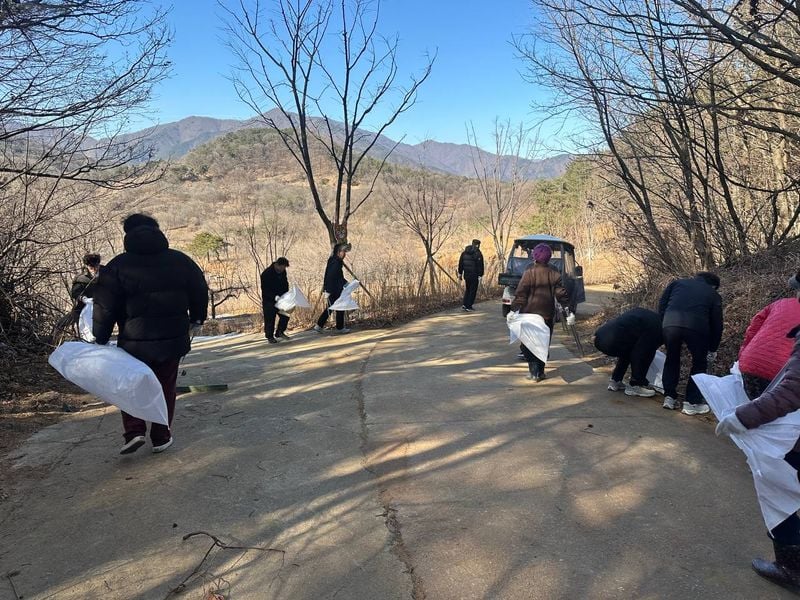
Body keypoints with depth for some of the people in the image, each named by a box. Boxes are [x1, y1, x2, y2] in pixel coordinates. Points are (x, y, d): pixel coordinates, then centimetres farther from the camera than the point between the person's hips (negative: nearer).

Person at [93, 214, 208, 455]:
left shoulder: (118, 265, -5)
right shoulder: (180, 260, 2)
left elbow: (105, 307, -6)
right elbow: (200, 291, 10)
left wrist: (101, 339, 3)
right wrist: (196, 319, 25)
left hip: (134, 342, -1)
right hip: (172, 339, 2)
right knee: (165, 388, 14)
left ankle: (134, 431, 5)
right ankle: (161, 437, 19)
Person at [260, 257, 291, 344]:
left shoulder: (282, 271, 1)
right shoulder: (267, 274, -20)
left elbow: (285, 283, 14)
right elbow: (265, 289, -21)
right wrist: (274, 296, -31)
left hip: (280, 299, 6)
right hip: (269, 300, -6)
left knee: (285, 315, 5)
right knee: (270, 319, -1)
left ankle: (279, 333, 21)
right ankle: (270, 336, 14)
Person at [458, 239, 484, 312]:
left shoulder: (464, 253, 8)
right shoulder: (478, 254, -11)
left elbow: (460, 264, 12)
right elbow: (480, 266, -14)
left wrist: (460, 274, 16)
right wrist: (480, 276, -10)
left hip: (466, 275, 6)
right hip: (474, 276, -6)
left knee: (467, 289, 20)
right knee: (473, 291, 3)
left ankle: (465, 304, 9)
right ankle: (468, 307, 2)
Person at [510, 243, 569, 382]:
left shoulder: (529, 273, -8)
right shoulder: (554, 274, 1)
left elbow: (520, 294, -12)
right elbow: (562, 294, 0)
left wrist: (514, 309, -12)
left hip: (529, 314, -3)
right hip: (548, 315, 3)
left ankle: (534, 372, -7)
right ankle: (540, 372, 17)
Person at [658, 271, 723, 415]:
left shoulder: (677, 283, 30)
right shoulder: (713, 294, 27)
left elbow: (661, 305, 19)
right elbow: (716, 324, 24)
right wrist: (713, 349, 32)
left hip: (670, 324, 1)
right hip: (696, 326, -1)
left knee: (672, 359, 24)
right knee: (699, 363, 20)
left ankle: (669, 397, 26)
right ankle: (692, 403, 19)